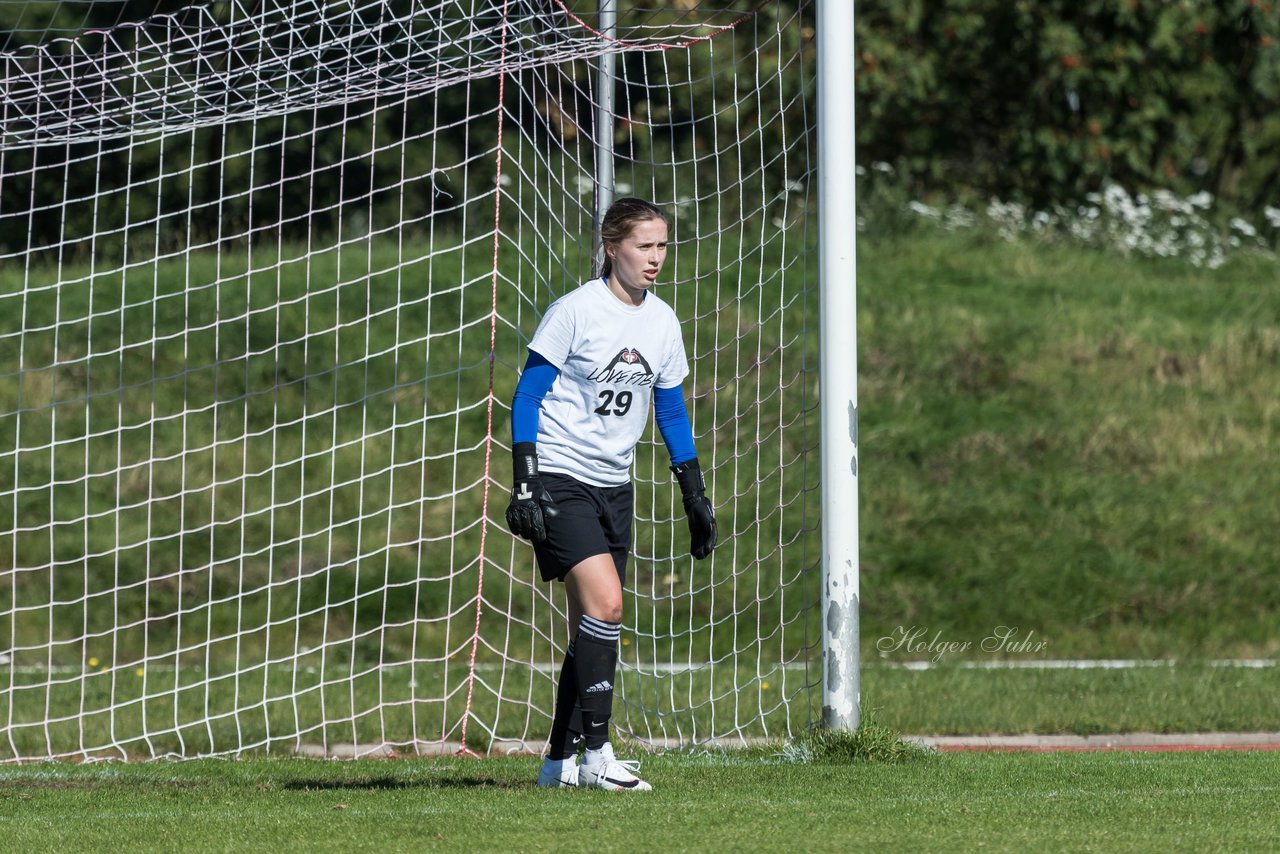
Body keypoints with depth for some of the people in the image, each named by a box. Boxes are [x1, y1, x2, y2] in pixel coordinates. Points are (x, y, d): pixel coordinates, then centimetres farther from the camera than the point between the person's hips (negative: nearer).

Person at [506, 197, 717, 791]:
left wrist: (696, 497, 15)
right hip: (559, 481, -7)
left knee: (593, 627, 6)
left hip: (613, 486, 7)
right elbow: (527, 396, -9)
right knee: (605, 603, -20)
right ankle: (597, 754, -17)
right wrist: (525, 484, -15)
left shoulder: (662, 321, 7)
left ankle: (561, 759, 15)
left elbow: (672, 411, 17)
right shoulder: (575, 311, -11)